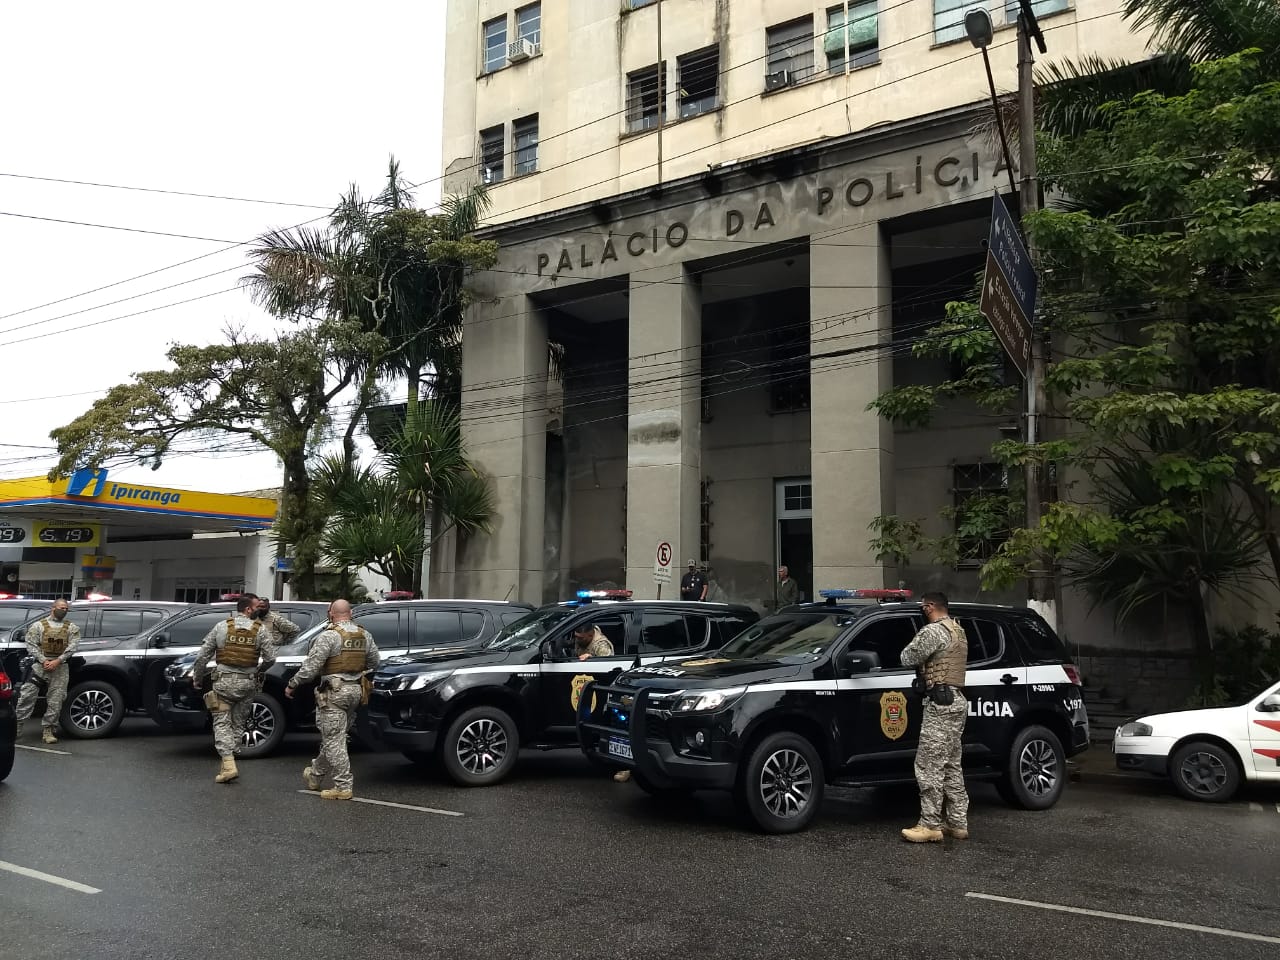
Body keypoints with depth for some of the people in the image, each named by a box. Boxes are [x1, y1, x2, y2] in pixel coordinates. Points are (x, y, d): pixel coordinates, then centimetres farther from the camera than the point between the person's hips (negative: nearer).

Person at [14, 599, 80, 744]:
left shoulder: (71, 627, 10)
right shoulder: (39, 625, 7)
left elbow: (72, 646, -1)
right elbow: (31, 645, -1)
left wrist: (57, 661, -12)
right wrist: (43, 661, -13)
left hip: (60, 667, 1)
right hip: (41, 665, -1)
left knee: (55, 699, 1)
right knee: (27, 695, -6)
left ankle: (48, 730, 8)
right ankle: (17, 726, 3)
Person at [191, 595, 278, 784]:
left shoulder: (222, 627, 1)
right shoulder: (261, 630, -2)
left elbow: (202, 656, 1)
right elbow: (270, 658, -6)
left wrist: (197, 679, 13)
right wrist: (258, 672, 14)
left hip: (224, 681, -1)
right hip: (248, 683, 1)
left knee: (222, 723, 3)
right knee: (238, 724, 13)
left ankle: (228, 765, -10)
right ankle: (228, 762, 15)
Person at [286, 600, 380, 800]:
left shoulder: (328, 636, -13)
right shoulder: (364, 635, 7)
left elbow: (311, 665, -15)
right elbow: (375, 662, 15)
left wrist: (292, 685, -3)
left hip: (334, 693, -7)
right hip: (356, 691, 7)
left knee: (334, 740, -2)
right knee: (333, 737, 19)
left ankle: (343, 786, -2)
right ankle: (315, 776, 34)